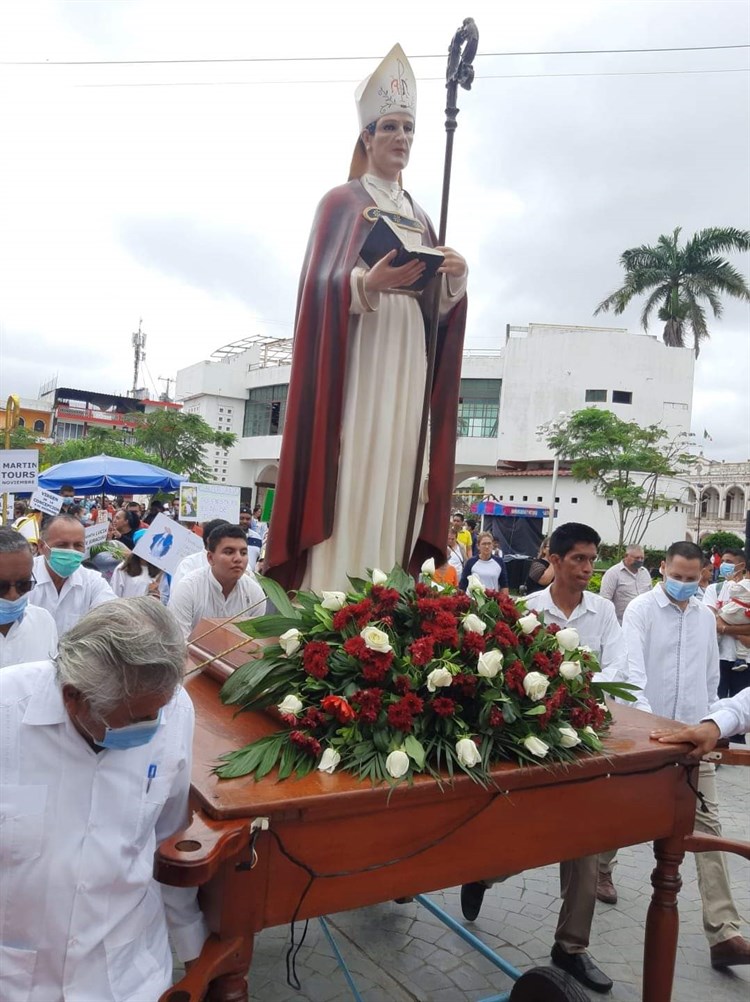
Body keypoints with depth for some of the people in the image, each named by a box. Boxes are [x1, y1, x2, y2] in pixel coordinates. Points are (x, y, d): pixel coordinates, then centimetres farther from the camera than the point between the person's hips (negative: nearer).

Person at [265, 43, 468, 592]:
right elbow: (321, 283, -6)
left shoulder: (419, 216, 23)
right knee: (349, 478, -13)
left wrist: (454, 279, -6)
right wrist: (368, 282, -25)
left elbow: (435, 304, 15)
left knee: (394, 479, 0)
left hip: (409, 357, 6)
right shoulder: (342, 201, 7)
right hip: (357, 352, -5)